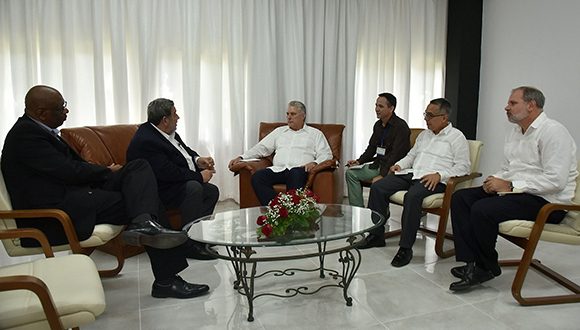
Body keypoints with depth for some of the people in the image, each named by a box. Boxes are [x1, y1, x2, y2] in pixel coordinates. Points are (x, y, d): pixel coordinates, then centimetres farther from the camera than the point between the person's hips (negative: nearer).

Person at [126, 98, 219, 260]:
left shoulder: (167, 132, 4)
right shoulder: (145, 141, -25)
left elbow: (184, 149, 19)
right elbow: (169, 173, -29)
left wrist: (197, 160, -2)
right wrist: (199, 176, -20)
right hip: (158, 191, -10)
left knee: (212, 191, 6)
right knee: (194, 188, -32)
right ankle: (191, 244, -23)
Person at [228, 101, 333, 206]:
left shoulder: (315, 133, 18)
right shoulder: (279, 131, 28)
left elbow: (326, 154, 8)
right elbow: (262, 148, 24)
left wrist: (314, 162, -14)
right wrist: (241, 157, 11)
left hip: (299, 170, -3)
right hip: (278, 169, 4)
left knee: (296, 175, -40)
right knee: (257, 177, -26)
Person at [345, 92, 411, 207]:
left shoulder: (401, 126, -14)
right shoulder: (378, 125, 14)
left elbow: (396, 155, -21)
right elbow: (371, 148, 20)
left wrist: (382, 175, -27)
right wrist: (359, 161, 2)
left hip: (393, 167, -8)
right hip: (378, 164, 9)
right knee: (350, 173, -3)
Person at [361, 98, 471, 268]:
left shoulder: (456, 137, 4)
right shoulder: (424, 134, 25)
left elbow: (464, 166, -4)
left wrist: (439, 175, -18)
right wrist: (399, 164, 11)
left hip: (434, 180, -7)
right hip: (412, 173, 7)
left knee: (412, 196, -38)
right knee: (377, 187, -13)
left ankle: (406, 247, -28)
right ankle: (376, 235, -5)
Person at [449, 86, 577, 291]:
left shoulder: (553, 132, -13)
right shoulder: (514, 131, 15)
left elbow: (556, 180, -23)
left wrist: (510, 186, -21)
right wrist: (496, 180, -1)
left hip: (547, 201, -9)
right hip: (515, 191, 10)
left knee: (482, 210, -29)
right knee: (460, 198, -4)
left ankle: (486, 268, -5)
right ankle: (471, 262, -12)